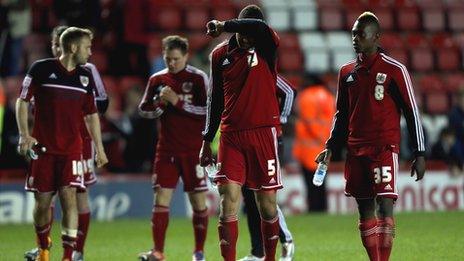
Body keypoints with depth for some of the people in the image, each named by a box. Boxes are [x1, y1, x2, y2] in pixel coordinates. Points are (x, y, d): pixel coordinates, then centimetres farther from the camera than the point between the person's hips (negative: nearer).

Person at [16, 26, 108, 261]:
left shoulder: (85, 77, 9)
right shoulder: (41, 69, -4)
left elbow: (91, 114, 17)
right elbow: (22, 101, 0)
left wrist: (99, 149, 16)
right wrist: (24, 135, -11)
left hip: (71, 149, 2)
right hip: (43, 148, -2)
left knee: (69, 197, -12)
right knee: (43, 201, 4)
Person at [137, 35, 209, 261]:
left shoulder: (198, 78, -4)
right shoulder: (157, 79, 7)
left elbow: (208, 110, -11)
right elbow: (144, 110, 12)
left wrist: (179, 102, -18)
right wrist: (160, 104, -8)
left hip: (194, 151, -3)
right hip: (166, 149, 3)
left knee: (198, 200, 1)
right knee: (161, 198, -4)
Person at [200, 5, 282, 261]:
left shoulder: (266, 47, -3)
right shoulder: (220, 54, 7)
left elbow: (260, 28, -29)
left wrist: (223, 26, -23)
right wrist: (207, 141, 16)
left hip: (263, 134, -2)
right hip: (231, 136, 2)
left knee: (267, 206, 4)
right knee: (228, 204, -8)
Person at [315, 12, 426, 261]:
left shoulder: (394, 70, -4)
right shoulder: (347, 72, 12)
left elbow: (412, 112, -3)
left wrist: (419, 154, -5)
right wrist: (330, 147, 13)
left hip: (384, 148, -6)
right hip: (355, 151, 6)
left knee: (385, 205, -14)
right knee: (365, 210, 6)